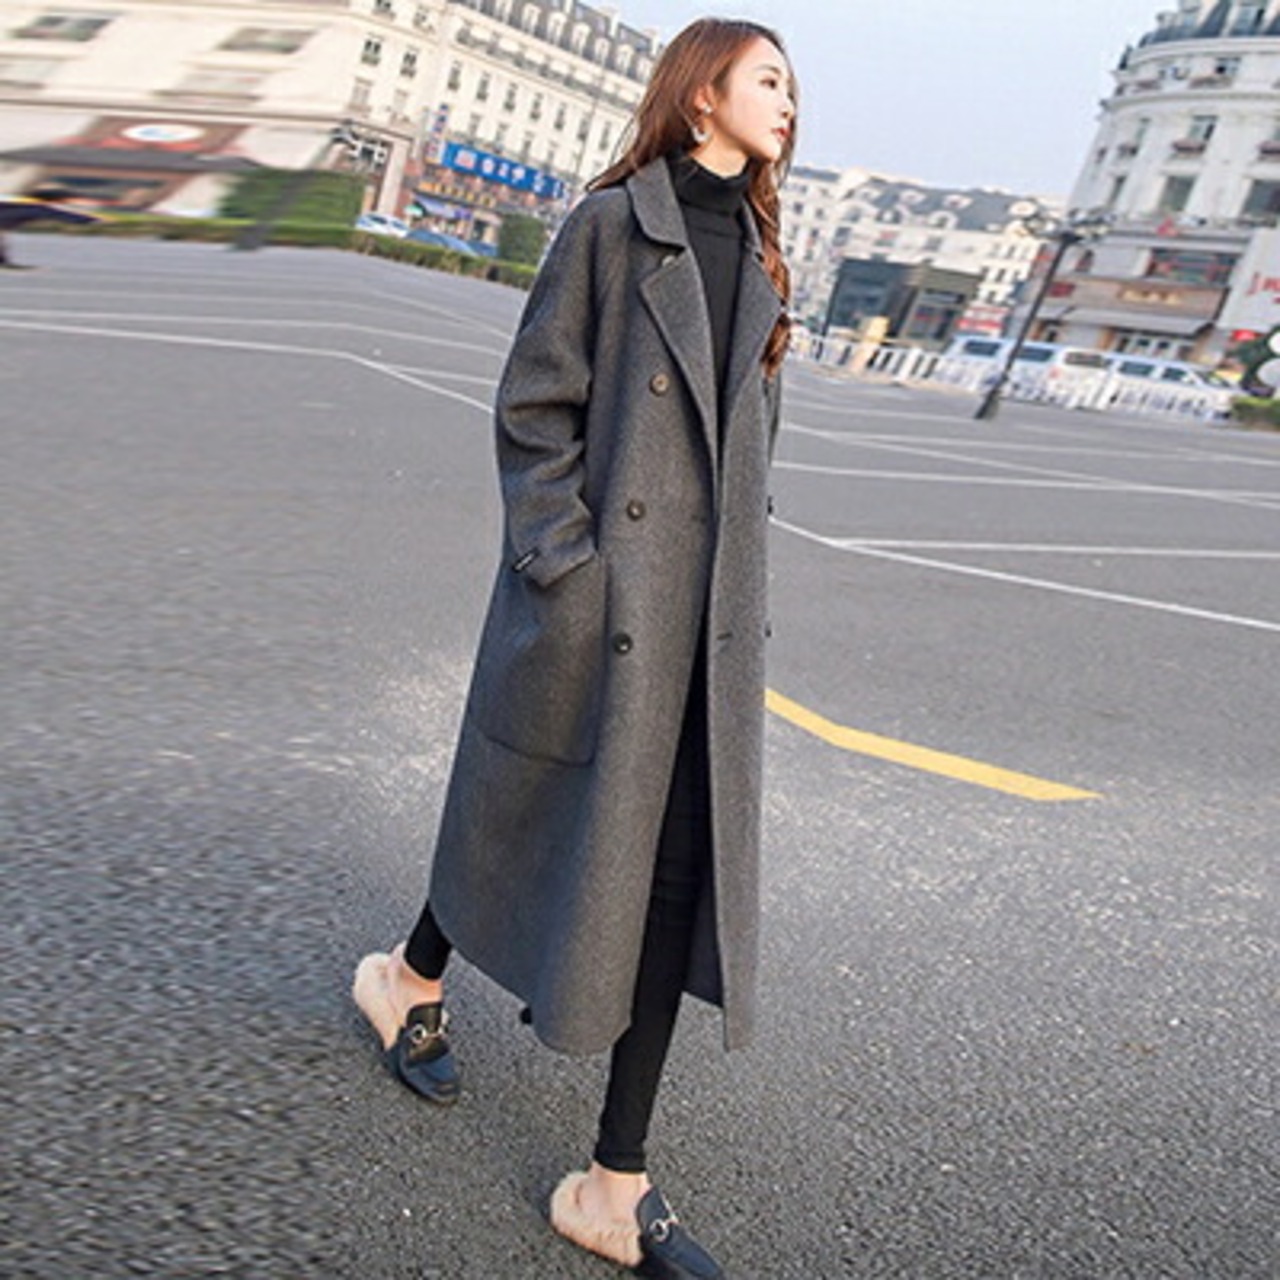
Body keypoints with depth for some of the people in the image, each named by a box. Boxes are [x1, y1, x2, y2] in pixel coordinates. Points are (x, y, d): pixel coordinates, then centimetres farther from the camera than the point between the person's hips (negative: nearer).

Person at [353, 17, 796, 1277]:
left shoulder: (756, 255, 15)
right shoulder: (611, 224, -4)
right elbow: (532, 406, -7)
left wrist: (741, 595, 12)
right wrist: (566, 569, -14)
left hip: (708, 618, 6)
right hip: (602, 595, -6)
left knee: (686, 868, 3)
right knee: (544, 816, 10)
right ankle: (410, 977, 44)